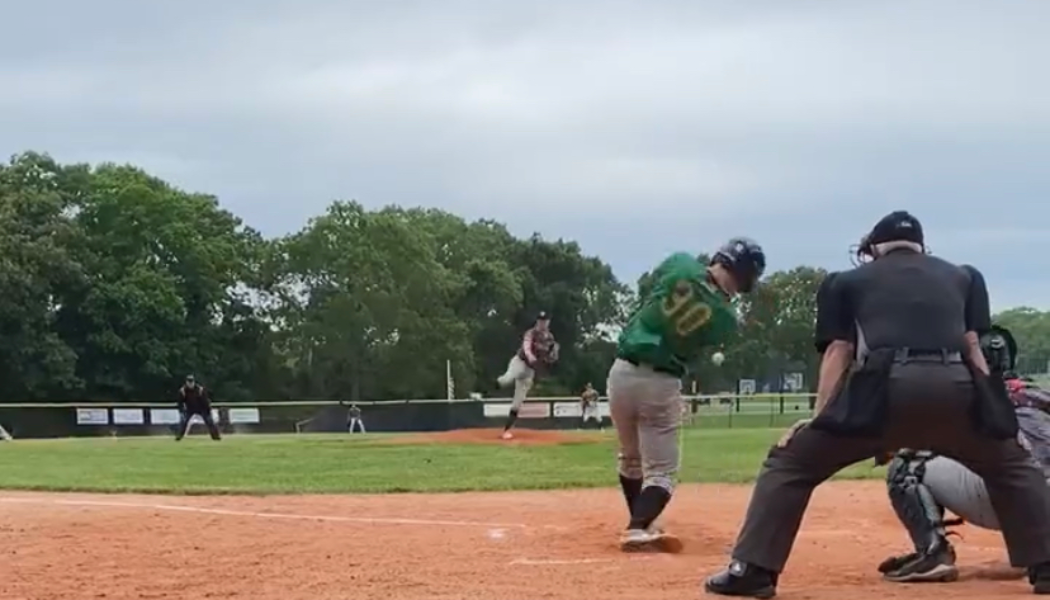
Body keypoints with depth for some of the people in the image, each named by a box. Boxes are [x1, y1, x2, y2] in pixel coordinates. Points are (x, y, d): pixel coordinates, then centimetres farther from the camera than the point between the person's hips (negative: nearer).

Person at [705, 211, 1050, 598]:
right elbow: (972, 346, 21)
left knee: (791, 462, 13)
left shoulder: (850, 281, 27)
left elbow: (838, 351, 16)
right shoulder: (962, 276, 32)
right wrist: (992, 409, 21)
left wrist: (820, 419, 12)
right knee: (1012, 468, 27)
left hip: (883, 386, -2)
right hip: (955, 387, 2)